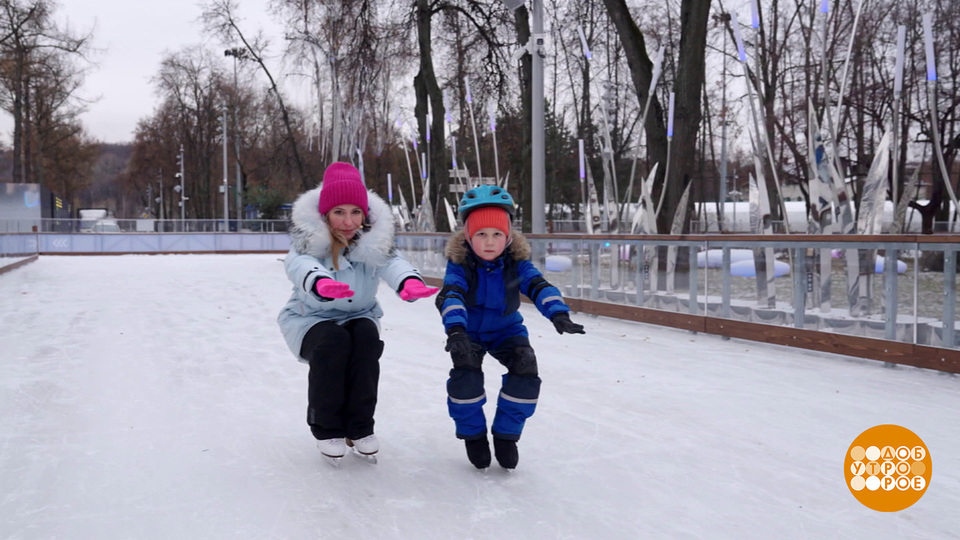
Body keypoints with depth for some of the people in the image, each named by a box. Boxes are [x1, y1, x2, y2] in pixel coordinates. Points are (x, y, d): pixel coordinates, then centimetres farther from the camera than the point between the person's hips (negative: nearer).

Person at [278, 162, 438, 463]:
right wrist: (319, 283, -70)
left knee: (367, 338, -29)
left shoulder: (374, 239, -15)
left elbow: (391, 263, -37)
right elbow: (299, 264, -44)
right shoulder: (308, 239, -21)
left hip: (358, 318, 2)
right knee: (333, 341, -32)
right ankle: (326, 429, -14)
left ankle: (359, 427, -15)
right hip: (310, 319, -2)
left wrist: (409, 282, -63)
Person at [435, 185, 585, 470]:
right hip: (469, 331, -2)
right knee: (465, 372, -26)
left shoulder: (517, 261, -18)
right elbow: (450, 295, -36)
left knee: (526, 370, -20)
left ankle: (506, 435, 1)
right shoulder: (459, 262, -23)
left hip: (506, 330, 2)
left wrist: (559, 314, -48)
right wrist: (455, 330, -55)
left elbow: (539, 286, -28)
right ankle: (473, 434, 1)